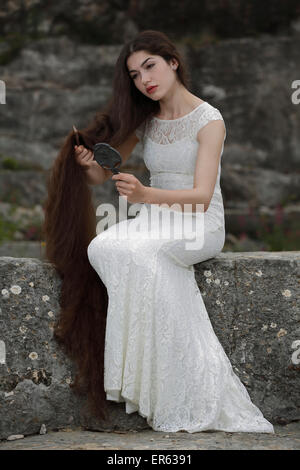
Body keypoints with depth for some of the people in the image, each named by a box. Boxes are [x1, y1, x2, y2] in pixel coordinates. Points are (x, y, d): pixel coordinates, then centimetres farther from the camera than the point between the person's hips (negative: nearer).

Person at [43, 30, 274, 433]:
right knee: (100, 247, -29)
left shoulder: (209, 120, -8)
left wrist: (146, 195, -38)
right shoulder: (143, 121, 10)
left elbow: (202, 196, -20)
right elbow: (101, 175, 11)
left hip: (201, 226, -5)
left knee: (137, 252, -35)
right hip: (154, 222, 5)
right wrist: (87, 162, -14)